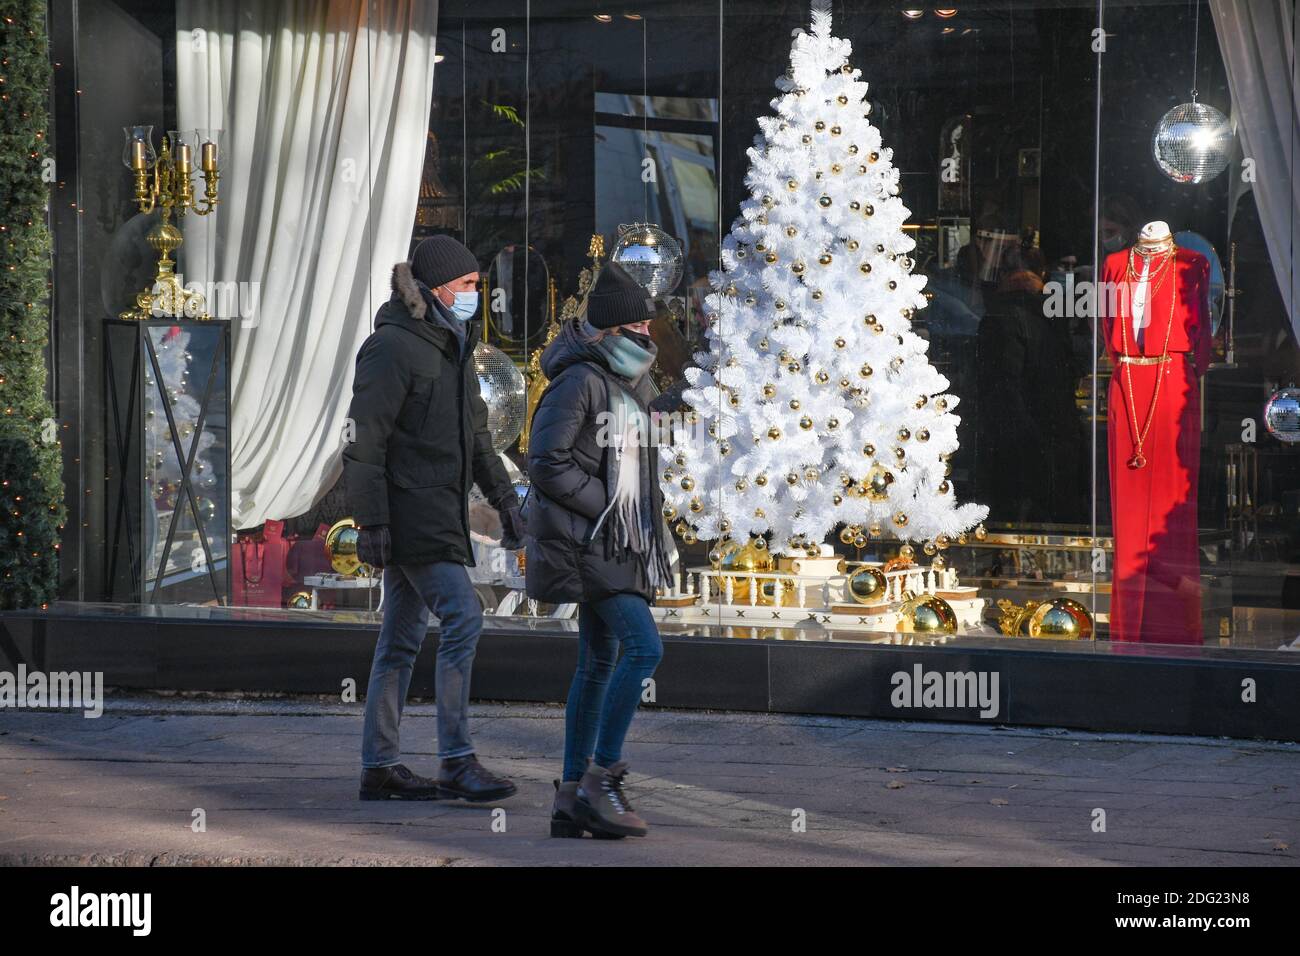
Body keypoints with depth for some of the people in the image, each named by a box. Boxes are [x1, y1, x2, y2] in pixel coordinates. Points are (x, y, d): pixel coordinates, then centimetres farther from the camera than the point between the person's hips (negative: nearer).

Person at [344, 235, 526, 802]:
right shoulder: (393, 347, -13)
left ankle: (380, 766, 14)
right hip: (408, 509, -9)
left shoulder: (450, 346, 16)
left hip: (437, 511, 9)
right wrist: (371, 522, -21)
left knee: (402, 636, 10)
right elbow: (364, 440, -17)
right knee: (461, 617, -14)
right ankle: (456, 761, -12)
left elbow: (475, 432, 25)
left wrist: (503, 498, 21)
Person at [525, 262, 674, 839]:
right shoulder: (579, 383, -14)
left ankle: (572, 797, 15)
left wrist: (650, 525, 15)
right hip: (588, 542, -10)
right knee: (644, 647, -17)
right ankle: (601, 778, -11)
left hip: (618, 542, 10)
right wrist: (608, 506, -16)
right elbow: (547, 464, -18)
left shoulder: (634, 385, 14)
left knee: (598, 664, 10)